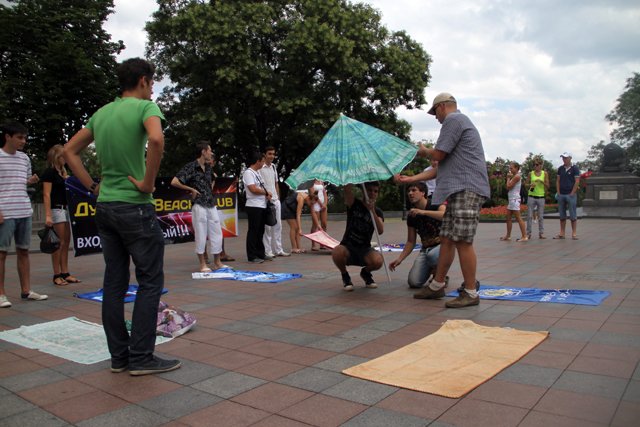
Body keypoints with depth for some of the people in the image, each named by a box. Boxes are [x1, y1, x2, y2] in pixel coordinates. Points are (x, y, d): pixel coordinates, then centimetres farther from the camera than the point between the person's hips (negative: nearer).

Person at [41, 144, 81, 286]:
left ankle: (65, 273, 13)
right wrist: (47, 215, -20)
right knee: (59, 243, -6)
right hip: (56, 209, -8)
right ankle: (57, 275, 0)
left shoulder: (63, 172, 17)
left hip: (67, 209, 8)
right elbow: (46, 195, -13)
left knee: (66, 243, 8)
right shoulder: (49, 172, -6)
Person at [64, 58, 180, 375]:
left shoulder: (101, 113, 13)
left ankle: (119, 356, 18)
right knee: (150, 281, 1)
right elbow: (156, 139, -29)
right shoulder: (145, 106, -7)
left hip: (105, 207, 7)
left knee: (114, 283, 10)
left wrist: (93, 187, 12)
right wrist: (148, 182, -19)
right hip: (135, 207, -7)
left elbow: (69, 151, 17)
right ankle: (141, 357, 4)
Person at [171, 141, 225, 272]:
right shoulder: (190, 167, -9)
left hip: (212, 205, 7)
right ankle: (203, 264, 12)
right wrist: (191, 189, -10)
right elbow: (174, 182, -16)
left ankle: (217, 262, 19)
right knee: (201, 235, 0)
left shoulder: (208, 167, 12)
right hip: (199, 206, -7)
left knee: (217, 233, 8)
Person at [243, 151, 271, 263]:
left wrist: (267, 194, 3)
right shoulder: (248, 173, -12)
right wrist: (266, 193, -7)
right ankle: (252, 256, 2)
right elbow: (253, 189, -20)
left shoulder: (256, 173, 18)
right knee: (253, 231, -4)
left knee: (260, 231, 14)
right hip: (253, 206, -9)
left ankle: (260, 254, 22)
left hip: (262, 206, 9)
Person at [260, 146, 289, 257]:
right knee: (267, 227, -4)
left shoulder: (273, 166, 14)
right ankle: (267, 251, 3)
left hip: (276, 200, 8)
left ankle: (278, 250, 18)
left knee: (278, 225, 10)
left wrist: (278, 197, 15)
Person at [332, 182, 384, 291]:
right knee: (336, 252, -37)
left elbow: (380, 231, -17)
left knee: (378, 261, -32)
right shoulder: (354, 204, -2)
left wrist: (372, 211, -28)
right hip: (348, 247, -1)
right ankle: (345, 276, -2)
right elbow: (347, 189, -24)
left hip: (364, 249, 1)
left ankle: (365, 272, 8)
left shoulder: (377, 212, 3)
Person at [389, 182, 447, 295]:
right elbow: (411, 242, 10)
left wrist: (424, 212, -37)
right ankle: (432, 269, 15)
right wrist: (400, 259, -2)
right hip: (425, 249, 5)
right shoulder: (411, 217, 6)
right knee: (414, 282, -16)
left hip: (442, 245, -4)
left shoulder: (436, 206, -9)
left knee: (431, 255, -41)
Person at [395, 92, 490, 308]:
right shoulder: (456, 122, 28)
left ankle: (470, 293, -3)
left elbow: (438, 154, -11)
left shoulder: (454, 119, -4)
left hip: (466, 189, -10)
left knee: (462, 241, -10)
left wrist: (424, 151, 12)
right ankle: (437, 286, 19)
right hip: (458, 190, 10)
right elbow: (440, 167, 26)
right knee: (447, 239, 11)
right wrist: (410, 179, 24)